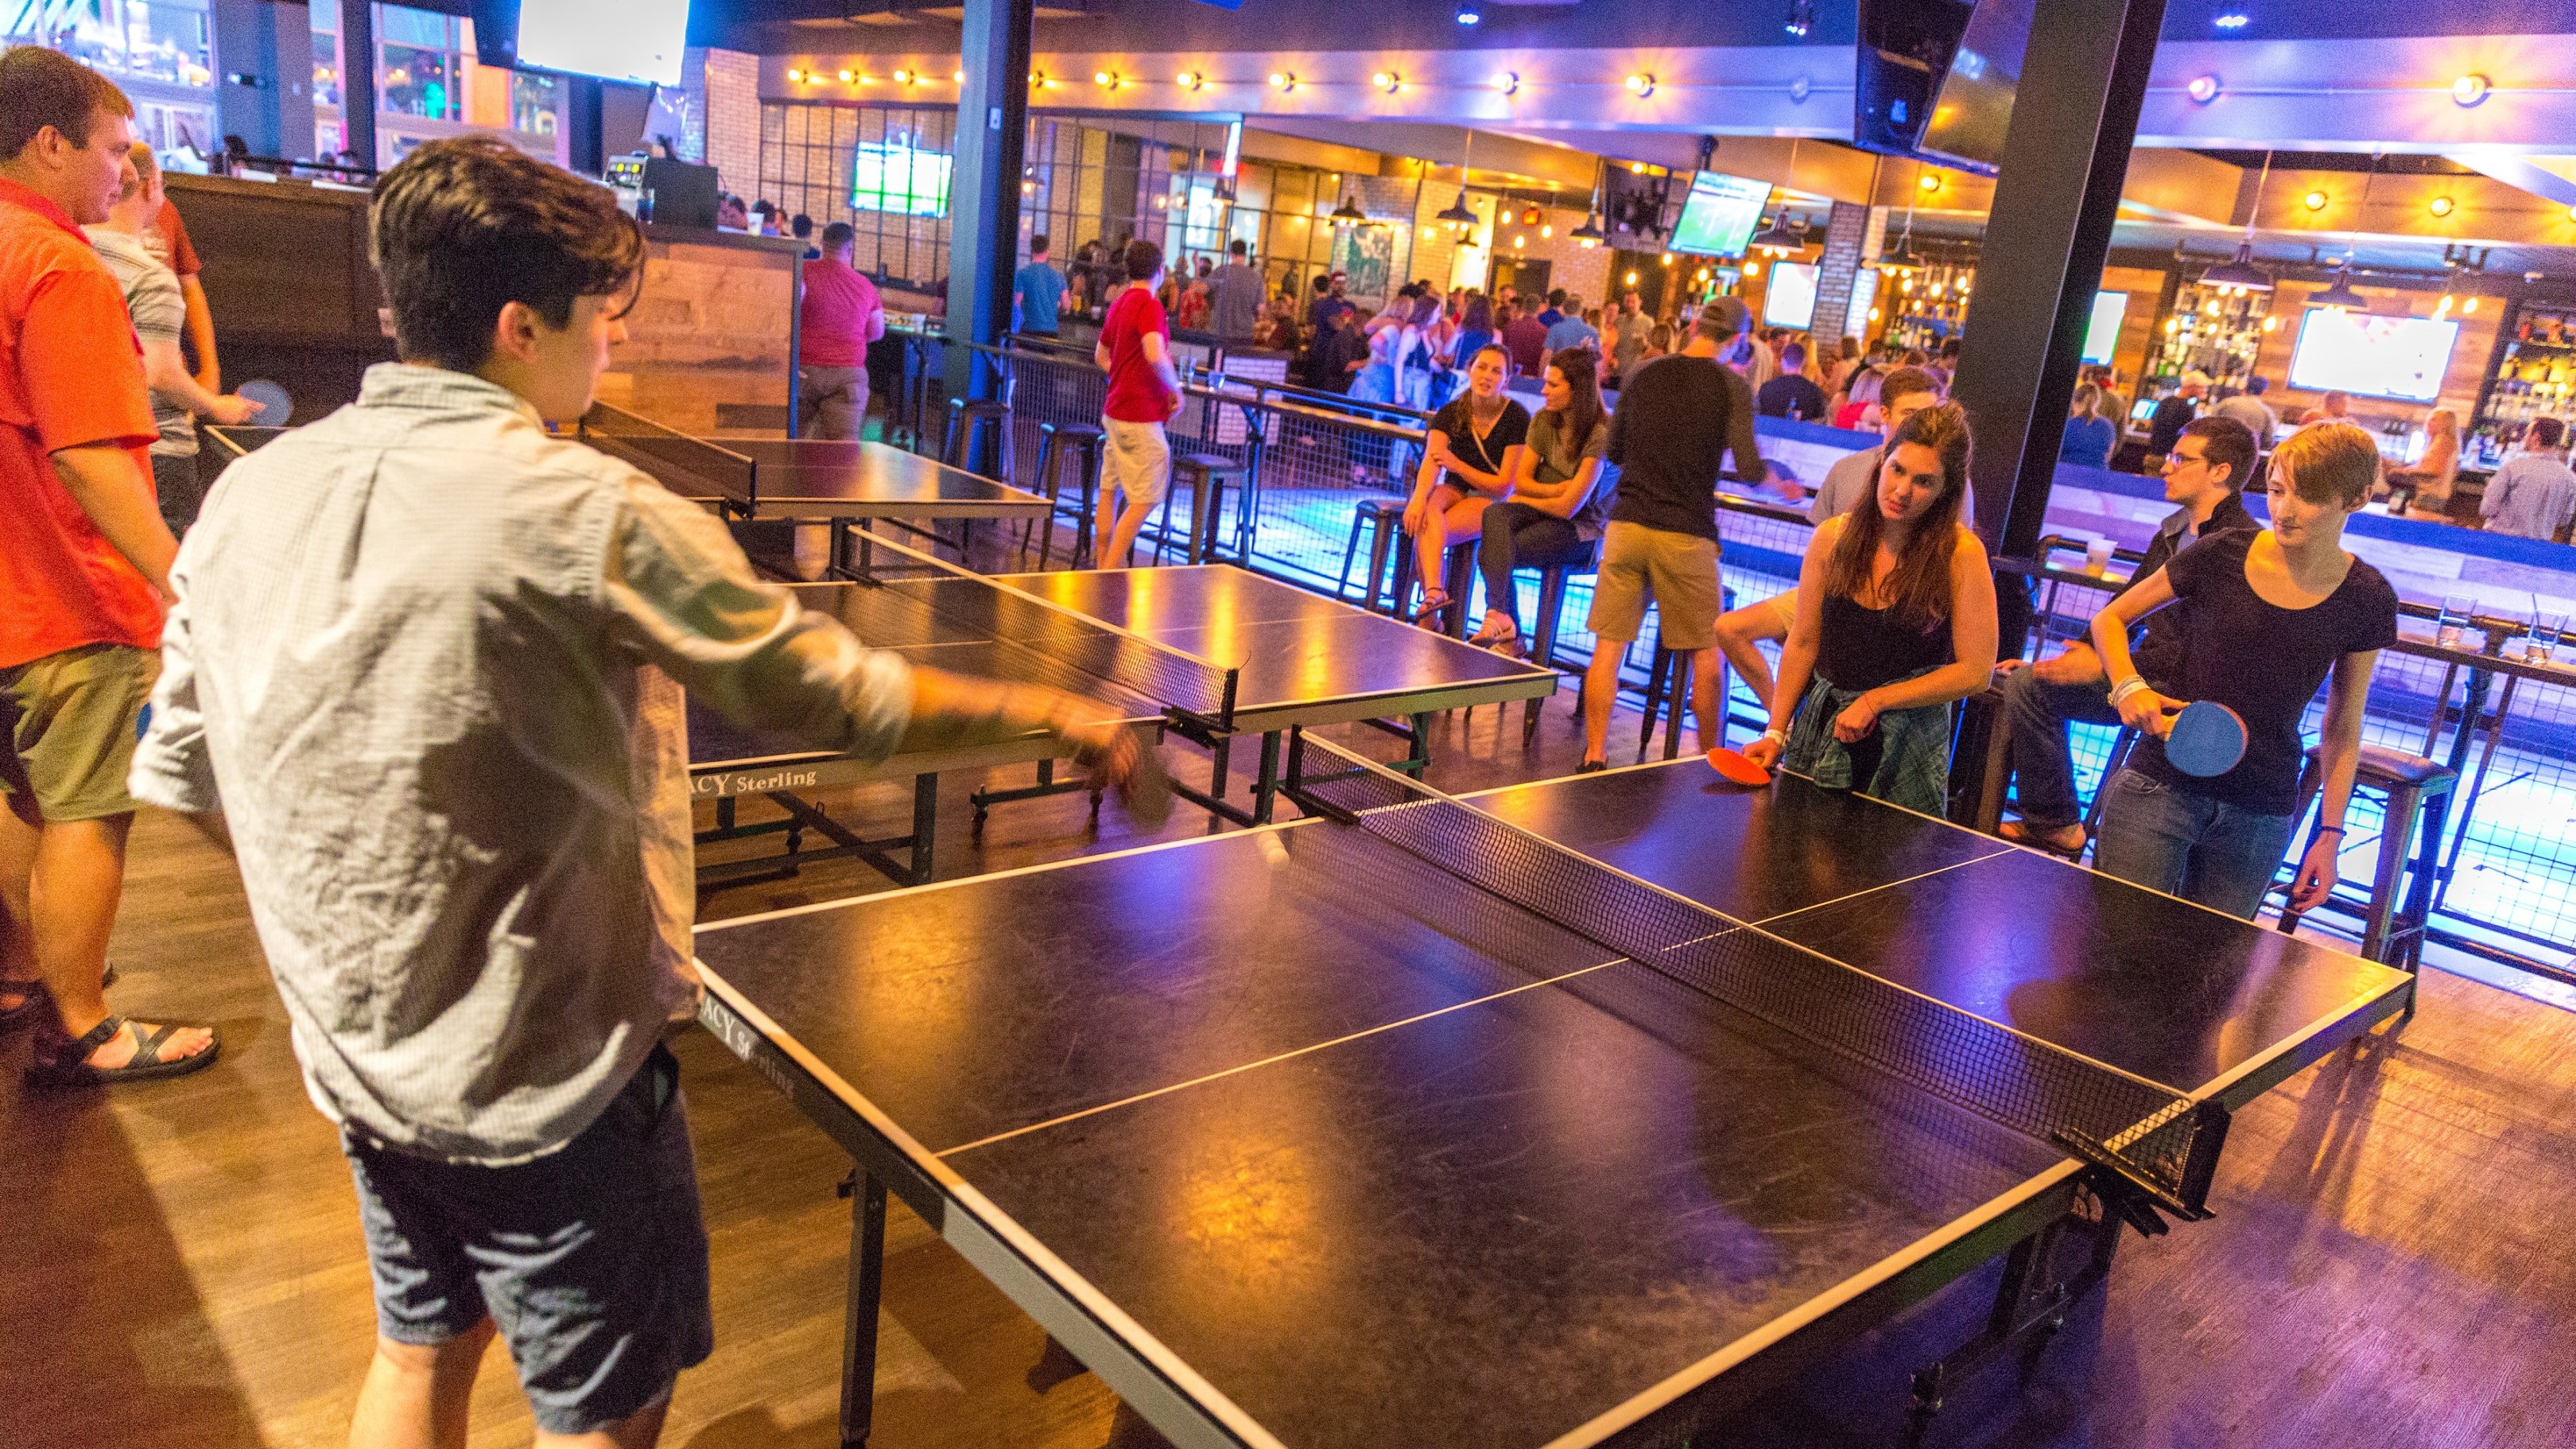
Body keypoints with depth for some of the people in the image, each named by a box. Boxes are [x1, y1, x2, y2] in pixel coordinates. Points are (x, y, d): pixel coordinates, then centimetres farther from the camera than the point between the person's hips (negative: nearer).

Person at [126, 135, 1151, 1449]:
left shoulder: (247, 495, -2)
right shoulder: (585, 516, -23)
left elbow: (186, 773, 7)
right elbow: (841, 700, -18)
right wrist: (1056, 715, -5)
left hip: (356, 1058, 7)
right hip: (546, 1079, -7)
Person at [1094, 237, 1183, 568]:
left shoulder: (1119, 303, 12)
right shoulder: (1149, 306, -15)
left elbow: (1100, 356, 24)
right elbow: (1156, 356, -31)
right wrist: (1176, 389, -16)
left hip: (1116, 411, 10)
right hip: (1140, 417, -10)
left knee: (1110, 491, 13)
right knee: (1144, 500, -5)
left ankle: (1103, 565, 20)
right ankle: (1111, 571, -8)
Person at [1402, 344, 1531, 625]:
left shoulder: (1518, 418, -10)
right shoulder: (1450, 414, 0)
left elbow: (1503, 485, -10)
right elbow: (1431, 462, -17)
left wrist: (1457, 465, -14)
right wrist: (1419, 497, -37)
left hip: (1492, 500, -4)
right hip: (1455, 490, 4)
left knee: (1426, 531, -29)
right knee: (1427, 510, -34)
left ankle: (1428, 618, -26)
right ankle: (1434, 591, -49)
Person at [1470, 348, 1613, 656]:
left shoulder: (1600, 435, -18)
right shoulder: (1543, 421, 4)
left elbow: (1568, 508, -19)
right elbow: (1520, 480, 6)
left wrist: (1528, 498, -3)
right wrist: (1555, 490, -12)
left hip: (1580, 529, -6)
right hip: (1541, 512, 6)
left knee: (1491, 552, -27)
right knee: (1495, 515, -28)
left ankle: (1504, 629, -19)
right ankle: (1502, 619, -33)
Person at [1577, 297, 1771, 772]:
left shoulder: (1644, 376, 9)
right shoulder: (1732, 386, -2)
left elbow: (1612, 453, 17)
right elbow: (1748, 469, -10)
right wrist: (1770, 473, 12)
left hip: (1625, 526, 3)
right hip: (1686, 535, -3)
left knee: (1608, 647, 5)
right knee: (1706, 654, 10)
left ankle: (1594, 757, 1)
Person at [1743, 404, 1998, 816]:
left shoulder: (1961, 554, -13)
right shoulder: (1832, 537, -3)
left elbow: (1974, 672, -10)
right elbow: (1802, 644, 3)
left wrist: (1875, 700, -13)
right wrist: (1775, 733, -1)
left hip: (1905, 750, -3)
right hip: (1818, 732, 3)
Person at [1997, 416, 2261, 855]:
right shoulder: (2172, 532, 14)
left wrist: (2104, 668, -23)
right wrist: (2072, 659, 8)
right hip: (2143, 675, 9)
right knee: (2028, 684, -2)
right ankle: (2055, 825, 1)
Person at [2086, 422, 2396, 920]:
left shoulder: (2367, 599, 0)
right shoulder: (2221, 555, -5)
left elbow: (2343, 726, 8)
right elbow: (2109, 619, 6)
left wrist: (2330, 834, 5)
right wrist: (2129, 687, -13)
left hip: (2260, 819, 1)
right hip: (2161, 787, -1)